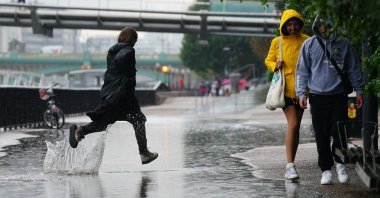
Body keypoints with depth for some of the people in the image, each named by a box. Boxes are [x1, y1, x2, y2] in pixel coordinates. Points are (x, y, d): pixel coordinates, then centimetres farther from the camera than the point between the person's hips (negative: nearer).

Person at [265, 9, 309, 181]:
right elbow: (268, 60, 12)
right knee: (293, 124, -17)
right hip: (285, 88, -3)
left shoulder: (306, 41, 3)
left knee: (295, 126, 9)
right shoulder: (277, 42, 0)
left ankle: (290, 166, 19)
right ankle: (290, 165, -19)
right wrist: (275, 66, -10)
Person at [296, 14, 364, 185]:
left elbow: (354, 69, 12)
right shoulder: (309, 44, 5)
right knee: (322, 137, 3)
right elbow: (302, 71, 8)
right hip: (317, 97, 0)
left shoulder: (343, 44, 6)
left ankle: (340, 163, 16)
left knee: (339, 133, -5)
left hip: (339, 96, 0)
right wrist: (302, 93, 1)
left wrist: (358, 90, 8)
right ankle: (326, 169, 12)